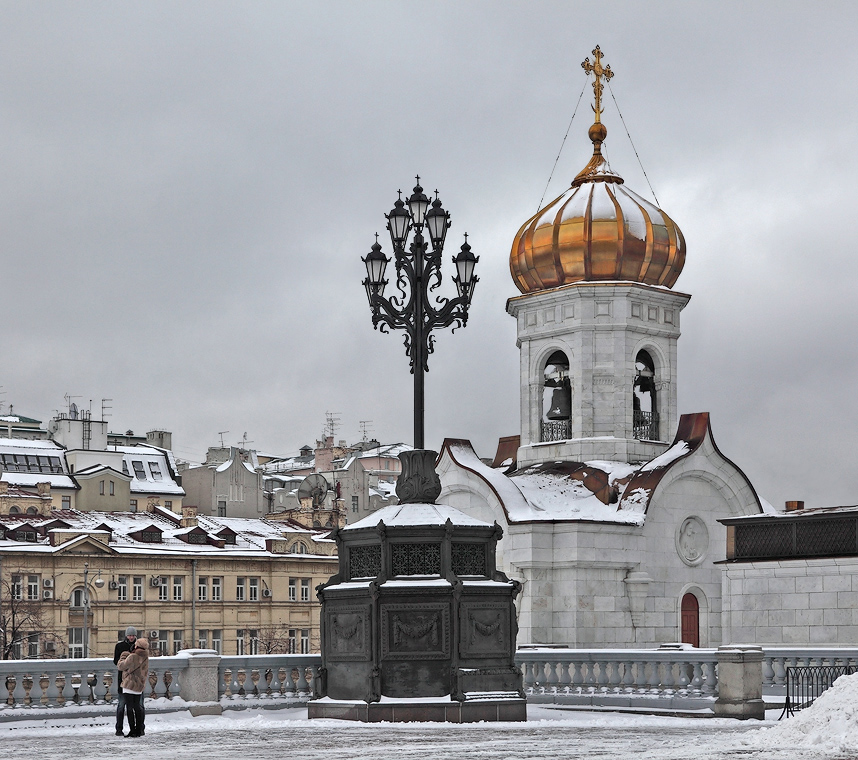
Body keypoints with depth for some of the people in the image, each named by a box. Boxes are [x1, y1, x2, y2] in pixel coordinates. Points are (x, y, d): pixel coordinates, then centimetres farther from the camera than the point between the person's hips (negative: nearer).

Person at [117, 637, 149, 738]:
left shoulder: (132, 657, -18)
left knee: (130, 708, -3)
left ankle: (132, 730, -5)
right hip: (140, 686, 8)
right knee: (137, 708, 15)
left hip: (130, 685, -8)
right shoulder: (145, 658, 6)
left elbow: (121, 666, -7)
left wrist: (123, 657, 9)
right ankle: (139, 730, 17)